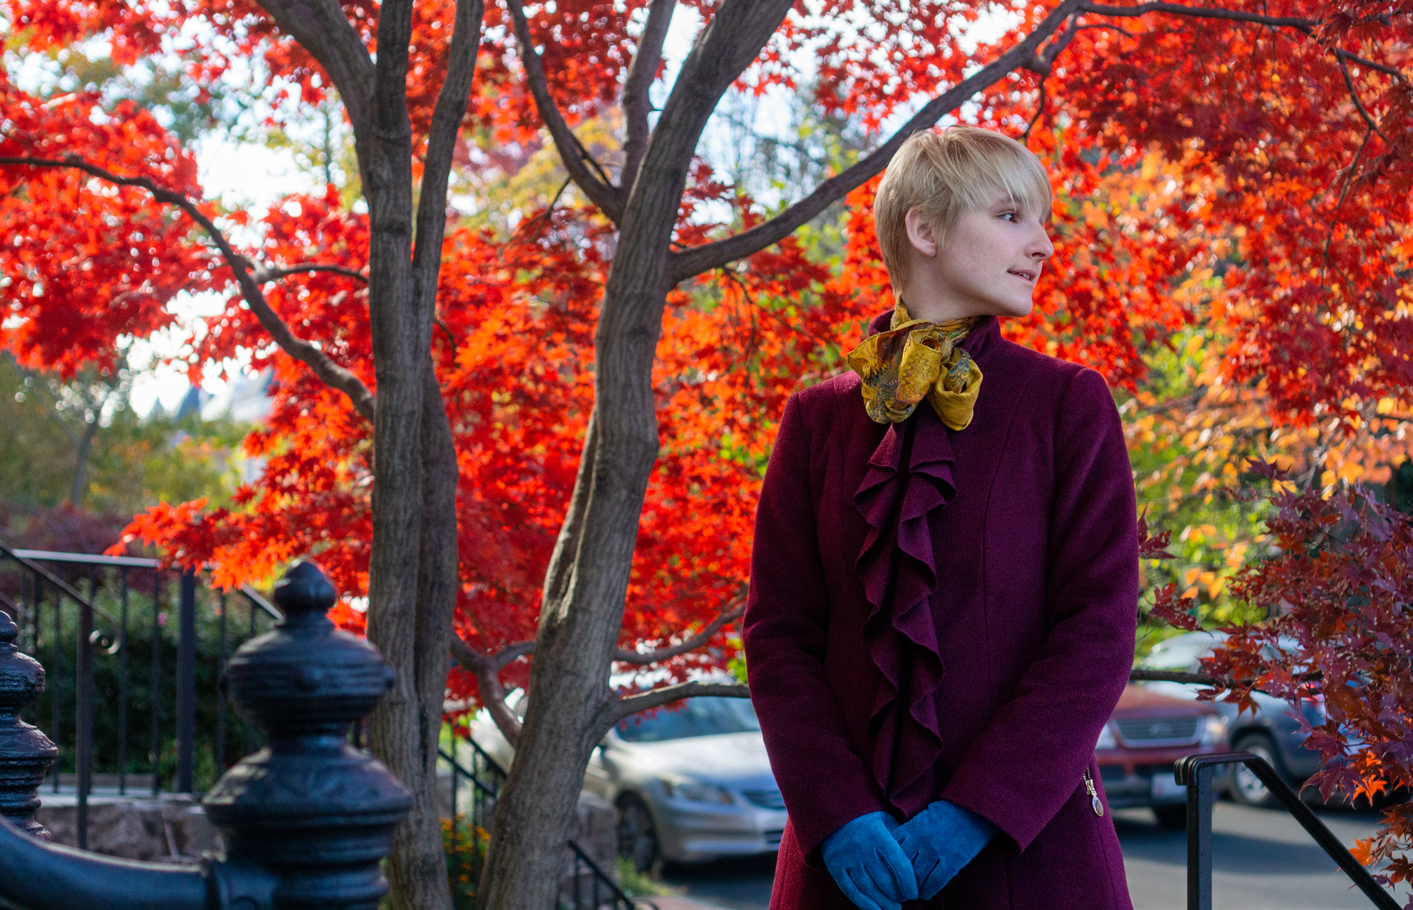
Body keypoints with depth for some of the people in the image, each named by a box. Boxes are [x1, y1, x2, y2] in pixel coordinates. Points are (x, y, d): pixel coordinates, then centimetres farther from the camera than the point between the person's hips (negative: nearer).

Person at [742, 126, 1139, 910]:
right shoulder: (819, 419, 6)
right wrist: (838, 815, -12)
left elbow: (1098, 631, -6)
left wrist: (980, 811, -14)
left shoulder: (1070, 405, 1)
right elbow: (777, 629, 2)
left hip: (1026, 846, -1)